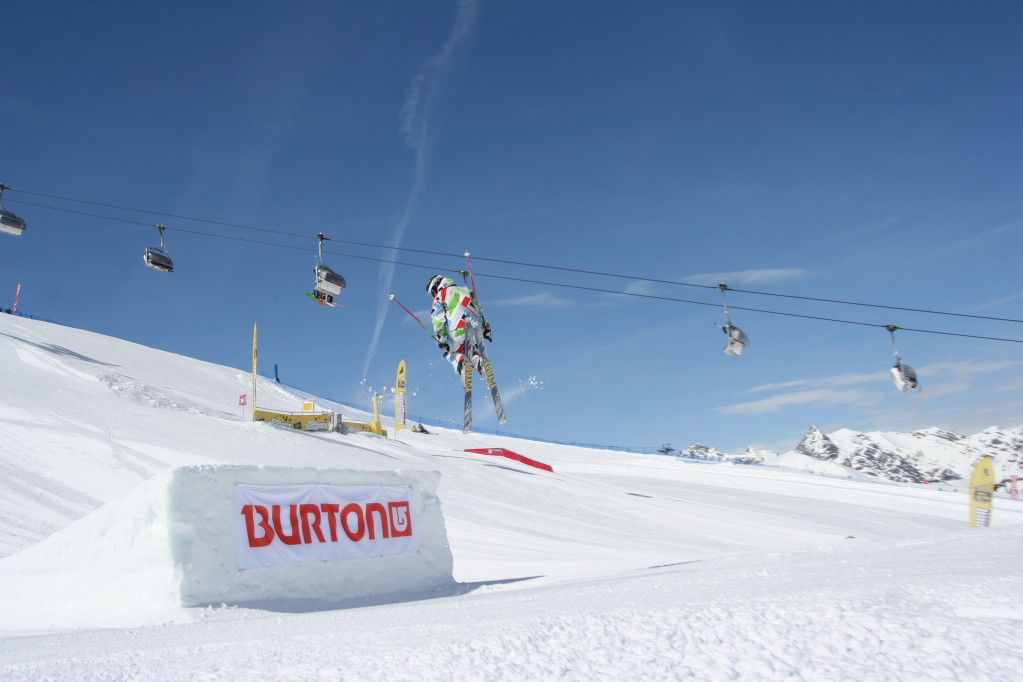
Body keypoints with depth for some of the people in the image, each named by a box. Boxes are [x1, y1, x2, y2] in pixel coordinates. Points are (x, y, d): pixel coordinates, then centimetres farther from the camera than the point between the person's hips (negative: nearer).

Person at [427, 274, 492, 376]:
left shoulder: (440, 295, 11)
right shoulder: (466, 291, 28)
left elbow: (437, 318, -2)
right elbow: (479, 310, 24)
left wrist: (440, 339, -6)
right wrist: (486, 329, 25)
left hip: (458, 330, -4)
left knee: (452, 352, 21)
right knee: (472, 352, 26)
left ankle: (460, 360, -13)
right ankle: (478, 362, -7)